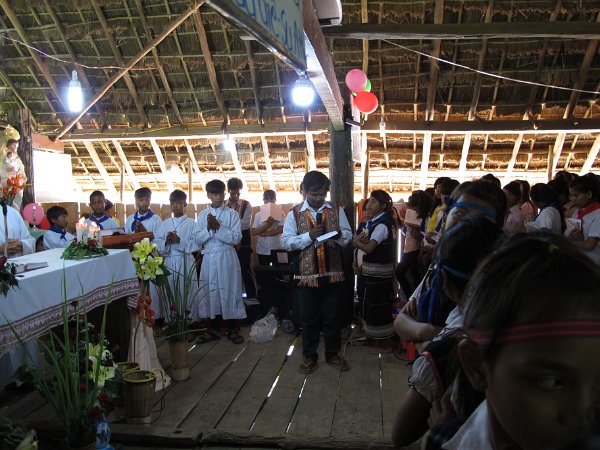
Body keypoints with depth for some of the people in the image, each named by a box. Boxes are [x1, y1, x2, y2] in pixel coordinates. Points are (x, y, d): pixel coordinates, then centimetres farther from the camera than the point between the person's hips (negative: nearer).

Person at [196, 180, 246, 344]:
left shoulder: (232, 214, -2)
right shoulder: (202, 215, 6)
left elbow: (236, 238, -10)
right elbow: (198, 240, 2)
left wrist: (218, 227, -18)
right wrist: (209, 228, -14)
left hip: (227, 257, -3)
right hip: (209, 258, 3)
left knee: (229, 291, 4)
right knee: (210, 292, 9)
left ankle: (232, 330, 17)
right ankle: (214, 329, 23)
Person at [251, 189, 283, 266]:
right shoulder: (258, 215, 4)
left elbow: (281, 230, -11)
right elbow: (254, 232, -5)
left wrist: (265, 233, -12)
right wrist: (267, 224, -16)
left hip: (277, 249, -1)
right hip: (262, 250, 2)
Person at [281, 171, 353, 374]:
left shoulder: (336, 210, 4)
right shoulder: (294, 213, -1)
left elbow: (348, 236, 6)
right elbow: (286, 242, -6)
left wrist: (339, 235, -17)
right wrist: (309, 236, -18)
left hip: (333, 273, 1)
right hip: (306, 274, -1)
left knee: (332, 317, 12)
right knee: (309, 318, 10)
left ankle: (333, 354, 28)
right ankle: (309, 356, 24)